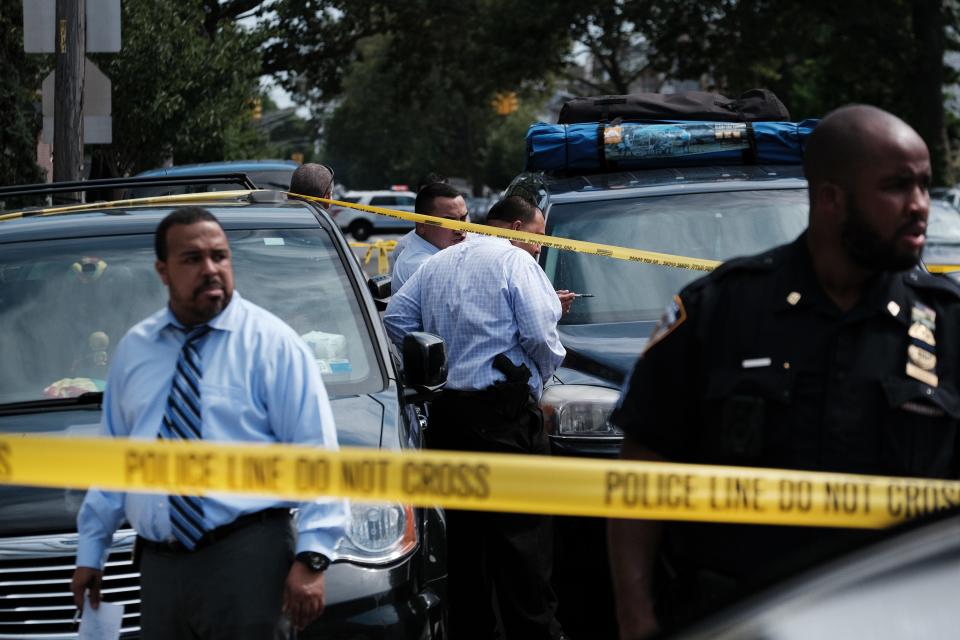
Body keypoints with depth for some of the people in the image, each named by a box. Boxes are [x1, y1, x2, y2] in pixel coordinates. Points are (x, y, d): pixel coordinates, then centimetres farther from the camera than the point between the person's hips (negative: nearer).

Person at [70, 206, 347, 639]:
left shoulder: (270, 342, -1)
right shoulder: (133, 350, 14)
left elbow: (315, 453, -6)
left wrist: (312, 557, -15)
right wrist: (90, 552, 16)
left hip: (247, 556, -4)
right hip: (161, 566, 4)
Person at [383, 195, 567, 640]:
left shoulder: (437, 264, 18)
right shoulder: (514, 261, -4)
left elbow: (395, 317, 16)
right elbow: (539, 332, -13)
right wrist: (545, 370, 5)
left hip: (445, 411, 7)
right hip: (502, 412, -7)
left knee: (461, 532, 11)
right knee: (520, 535, -7)